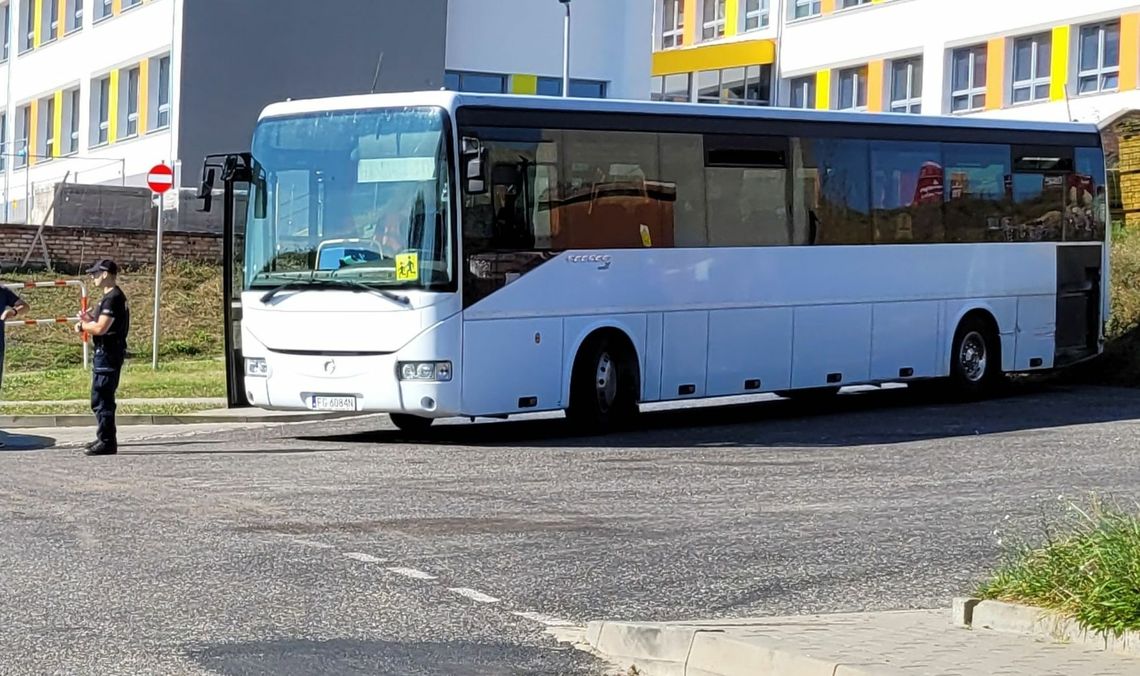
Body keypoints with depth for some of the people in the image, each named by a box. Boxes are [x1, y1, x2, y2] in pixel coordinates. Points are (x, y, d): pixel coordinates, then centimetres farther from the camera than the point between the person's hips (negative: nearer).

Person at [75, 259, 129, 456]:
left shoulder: (113, 298, -17)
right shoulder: (112, 296, 16)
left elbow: (101, 328, -23)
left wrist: (83, 325, -6)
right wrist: (90, 320, 7)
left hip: (108, 353, -11)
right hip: (107, 352, 11)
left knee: (101, 399, -8)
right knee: (102, 398, 18)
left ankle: (107, 442, -6)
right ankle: (105, 438, 26)